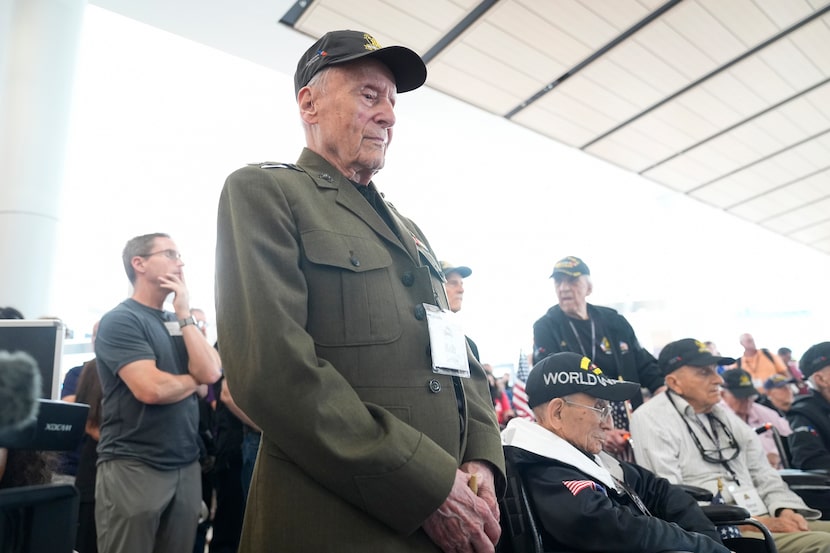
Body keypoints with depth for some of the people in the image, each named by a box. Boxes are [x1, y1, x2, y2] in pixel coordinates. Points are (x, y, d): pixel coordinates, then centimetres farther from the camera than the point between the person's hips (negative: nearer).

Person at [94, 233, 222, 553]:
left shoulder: (179, 322, 11)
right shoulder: (120, 320, -9)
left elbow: (211, 373, -5)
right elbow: (151, 389, -22)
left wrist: (185, 314, -4)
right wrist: (195, 381, -2)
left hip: (186, 466, 6)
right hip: (133, 467, -6)